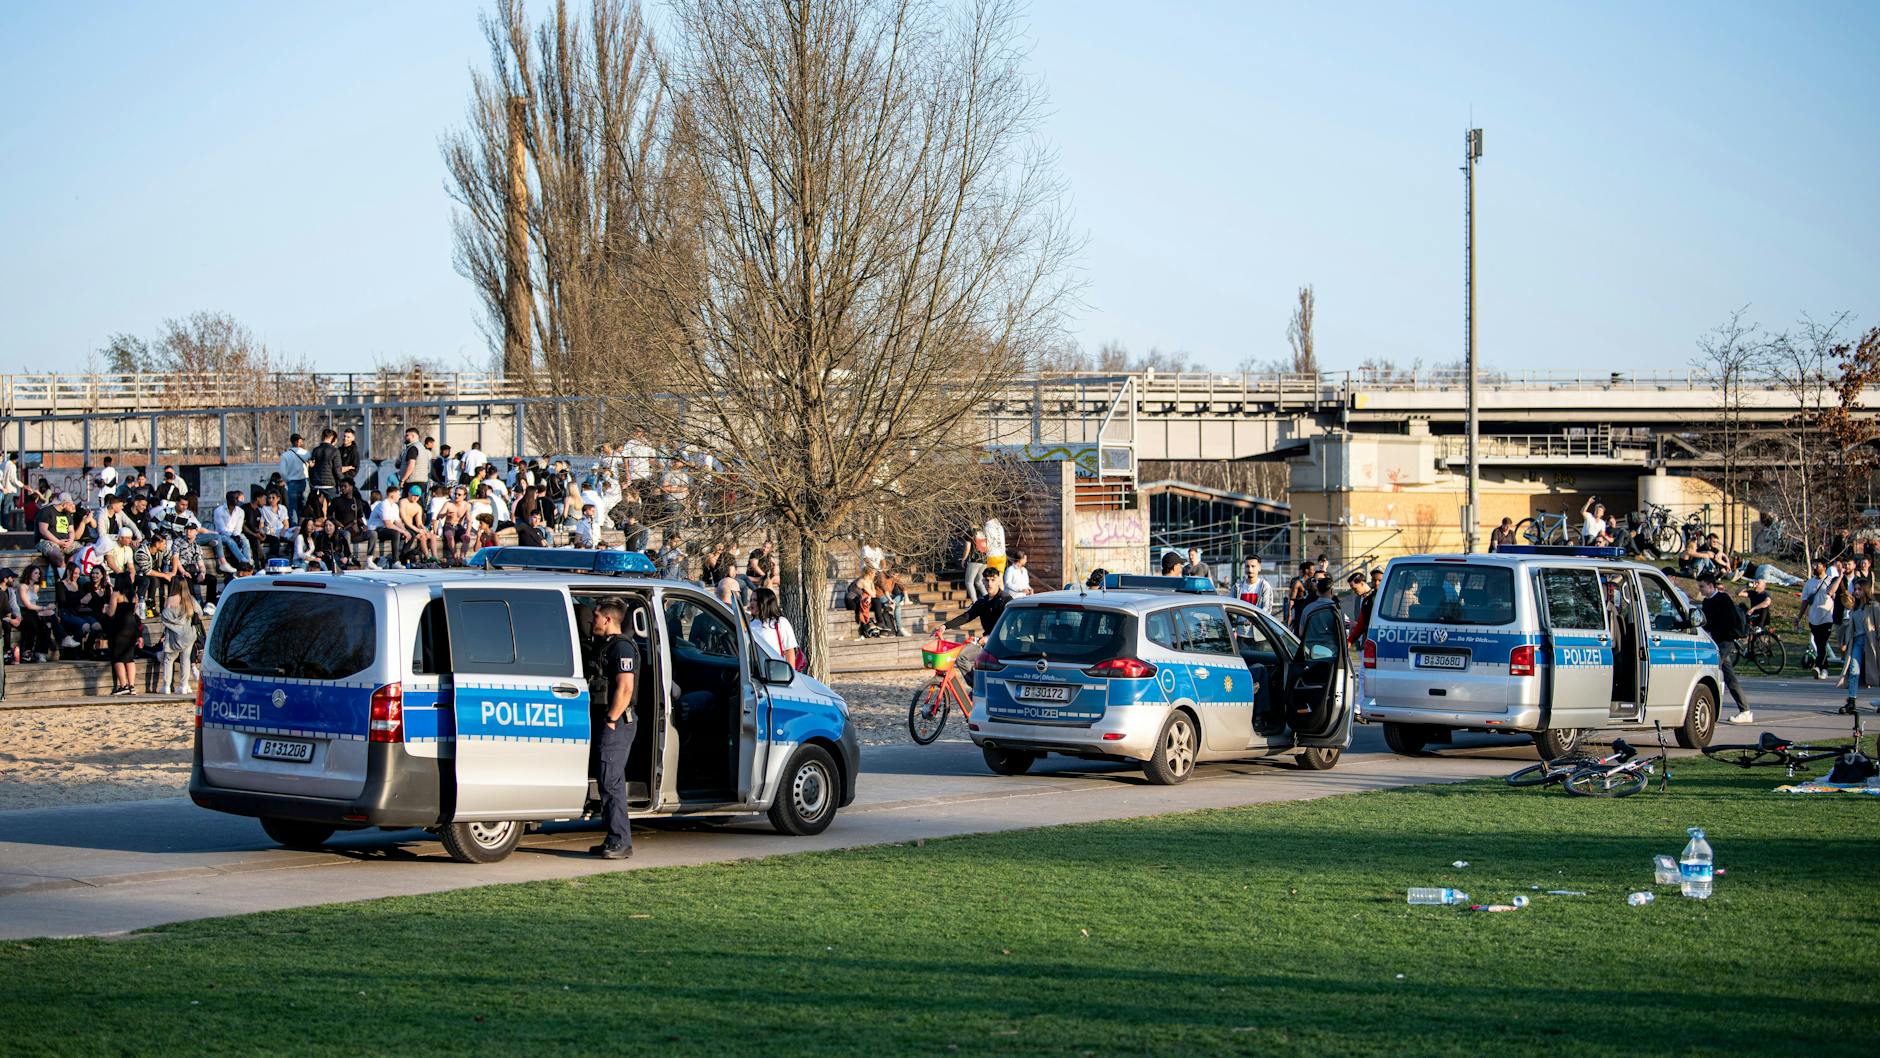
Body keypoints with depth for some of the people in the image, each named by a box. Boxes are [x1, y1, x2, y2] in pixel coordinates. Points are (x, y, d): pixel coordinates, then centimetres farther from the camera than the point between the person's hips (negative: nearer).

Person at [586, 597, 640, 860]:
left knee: (611, 782, -12)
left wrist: (611, 720, -19)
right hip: (605, 723, 10)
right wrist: (603, 722, 16)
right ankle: (616, 840, 16)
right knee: (611, 782, 12)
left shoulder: (622, 648, -12)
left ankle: (620, 842, -12)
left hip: (616, 724, -10)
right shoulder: (601, 646, 19)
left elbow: (625, 689, -20)